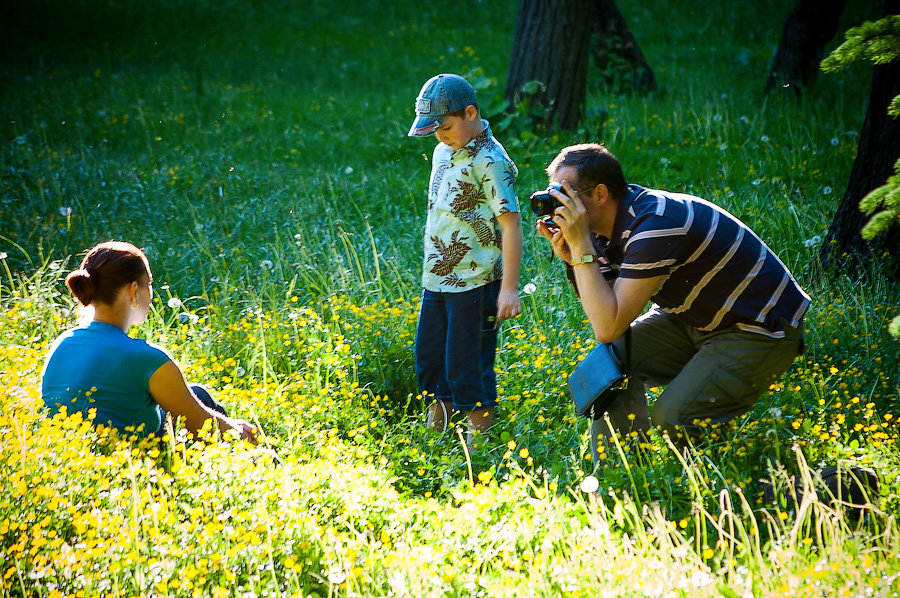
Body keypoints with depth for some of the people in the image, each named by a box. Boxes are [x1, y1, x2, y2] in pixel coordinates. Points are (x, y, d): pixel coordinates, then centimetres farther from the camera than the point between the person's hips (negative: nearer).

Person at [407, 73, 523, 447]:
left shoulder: (489, 160, -14)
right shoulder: (443, 153, 11)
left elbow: (511, 224, -17)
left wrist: (509, 288, -20)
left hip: (474, 284, -8)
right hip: (437, 280, 8)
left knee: (467, 368, -3)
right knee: (428, 360, 14)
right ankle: (435, 431, 29)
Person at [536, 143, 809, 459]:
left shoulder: (653, 226, -29)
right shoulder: (611, 223, -1)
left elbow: (608, 327, -30)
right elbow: (604, 312, 2)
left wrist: (582, 246, -27)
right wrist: (572, 258, -11)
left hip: (762, 330, -9)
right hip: (698, 316, 9)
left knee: (671, 419, -23)